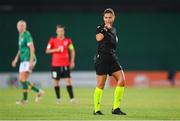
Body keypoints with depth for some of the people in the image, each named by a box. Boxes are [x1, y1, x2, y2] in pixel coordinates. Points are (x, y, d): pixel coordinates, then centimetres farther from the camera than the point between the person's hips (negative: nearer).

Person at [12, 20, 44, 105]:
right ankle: (38, 91, 17)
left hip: (28, 60, -9)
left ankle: (24, 99, -8)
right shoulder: (20, 36, 17)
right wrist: (16, 59, 23)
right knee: (21, 79, 8)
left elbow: (32, 48, -18)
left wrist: (31, 61, -24)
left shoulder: (27, 35, -11)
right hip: (23, 60, 9)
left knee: (23, 79, -13)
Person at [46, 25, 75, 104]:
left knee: (68, 80, -9)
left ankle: (72, 98, -9)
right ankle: (58, 99, 14)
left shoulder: (68, 40, 4)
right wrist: (56, 50, -13)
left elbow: (72, 51, 13)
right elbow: (47, 51, 2)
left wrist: (72, 61, 5)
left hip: (65, 64, 0)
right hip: (56, 64, 0)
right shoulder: (53, 40, 1)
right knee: (56, 82, 4)